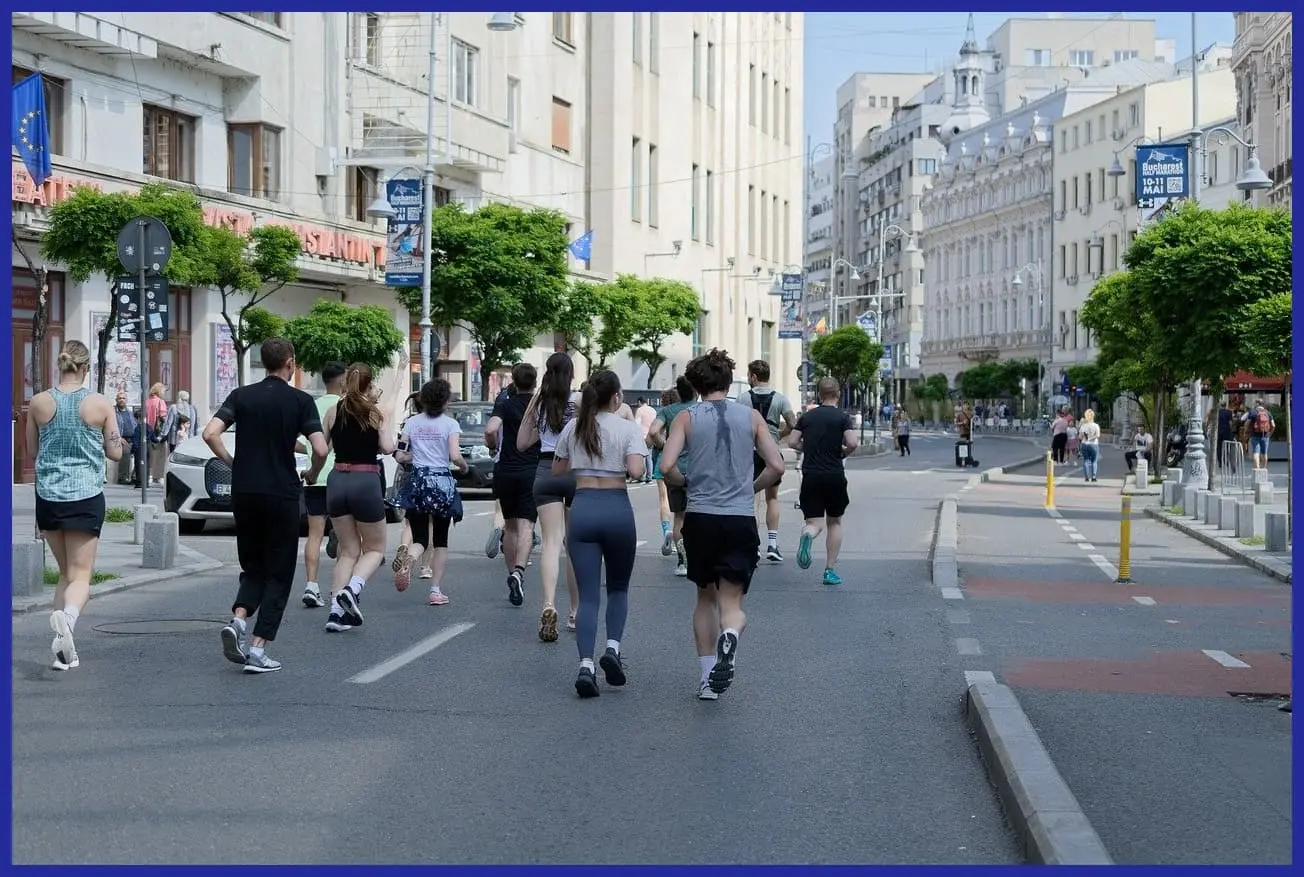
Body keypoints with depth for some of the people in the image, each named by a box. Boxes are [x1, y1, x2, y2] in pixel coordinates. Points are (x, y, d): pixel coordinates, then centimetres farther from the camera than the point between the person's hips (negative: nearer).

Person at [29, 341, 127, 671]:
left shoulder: (39, 403, -1)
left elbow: (32, 449, 11)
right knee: (80, 575, 0)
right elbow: (115, 453, 0)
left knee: (65, 572, 17)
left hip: (48, 495, 3)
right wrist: (120, 442, 21)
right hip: (86, 496, -3)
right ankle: (68, 615, -33)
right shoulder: (100, 404, -6)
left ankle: (64, 651, 10)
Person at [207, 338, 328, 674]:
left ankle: (238, 620, -9)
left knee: (253, 567, 17)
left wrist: (232, 462, 8)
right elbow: (320, 449, -13)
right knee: (278, 573, 5)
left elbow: (210, 434, -7)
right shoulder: (300, 401, -4)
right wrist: (312, 475, 7)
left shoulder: (241, 396, 4)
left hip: (244, 492, 3)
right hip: (282, 493, -3)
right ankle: (258, 648, -3)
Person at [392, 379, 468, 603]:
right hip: (442, 482, -2)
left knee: (420, 538, 4)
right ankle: (436, 589, 6)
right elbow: (455, 456, -14)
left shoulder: (412, 422, 5)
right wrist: (464, 465, 7)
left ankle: (409, 556, -32)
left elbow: (399, 456, 2)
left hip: (418, 482, 2)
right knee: (440, 540, 12)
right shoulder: (450, 424, -4)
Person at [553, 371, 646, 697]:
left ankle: (586, 664, -16)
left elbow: (557, 469, 18)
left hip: (582, 508, 2)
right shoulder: (628, 428, -3)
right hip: (617, 509, -2)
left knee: (588, 595, 0)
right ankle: (613, 647, -2)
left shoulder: (574, 428, 8)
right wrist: (641, 452, 5)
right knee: (618, 587, 19)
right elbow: (635, 471, -15)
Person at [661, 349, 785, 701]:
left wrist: (686, 483, 10)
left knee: (705, 597, 18)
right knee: (731, 601, 3)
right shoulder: (751, 417, 4)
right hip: (741, 520, 0)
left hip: (700, 518, 0)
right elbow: (776, 466, 0)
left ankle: (708, 676, 15)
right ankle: (729, 636, -32)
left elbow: (667, 466, -10)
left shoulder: (687, 418, 1)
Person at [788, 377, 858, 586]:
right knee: (835, 522, 16)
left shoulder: (806, 417, 7)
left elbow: (792, 442, 2)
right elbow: (852, 443, -15)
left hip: (810, 475, 1)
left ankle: (808, 535, -36)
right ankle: (830, 569, 11)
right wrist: (843, 452, 6)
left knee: (815, 522, 2)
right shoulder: (842, 417, -2)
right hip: (835, 475, -1)